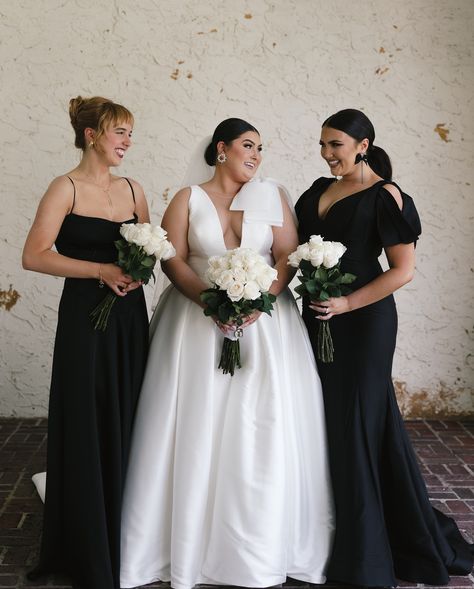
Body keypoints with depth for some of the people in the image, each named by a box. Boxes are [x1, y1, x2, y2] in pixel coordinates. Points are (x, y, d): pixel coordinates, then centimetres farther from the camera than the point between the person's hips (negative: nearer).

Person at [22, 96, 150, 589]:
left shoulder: (133, 190, 10)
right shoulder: (66, 188, -7)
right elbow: (34, 256, -15)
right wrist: (102, 270, -19)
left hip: (130, 316, 5)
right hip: (85, 316, -5)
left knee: (126, 429, 11)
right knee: (88, 433, 3)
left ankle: (124, 540, 28)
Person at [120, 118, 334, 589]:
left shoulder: (271, 196, 8)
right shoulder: (188, 199, 6)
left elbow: (289, 256, 0)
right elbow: (172, 259, -3)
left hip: (264, 319, 1)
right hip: (197, 320, 0)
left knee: (260, 429, -1)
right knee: (198, 430, 0)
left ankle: (262, 547, 12)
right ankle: (190, 546, 12)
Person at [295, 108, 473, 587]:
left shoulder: (384, 196, -9)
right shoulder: (320, 190, 11)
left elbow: (402, 269, -14)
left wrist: (346, 304, -19)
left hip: (362, 322, -7)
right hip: (318, 317, 7)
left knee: (356, 424, 0)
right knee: (324, 420, 11)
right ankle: (329, 533, 26)